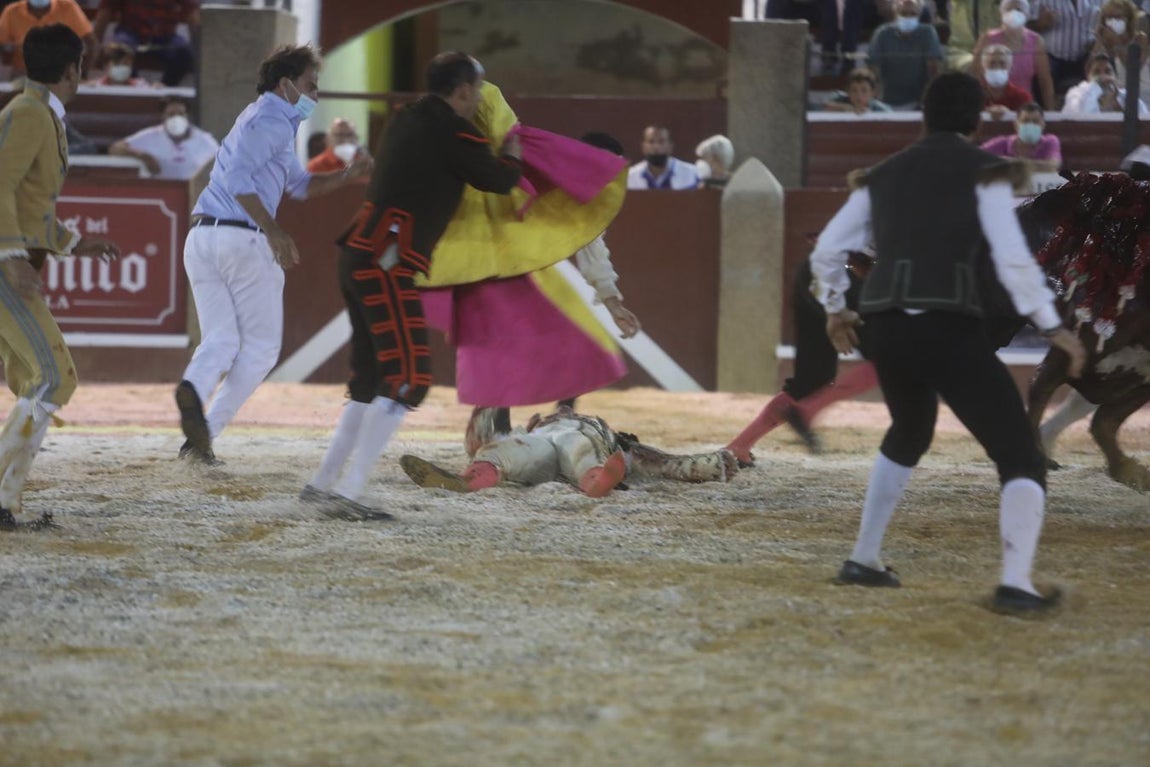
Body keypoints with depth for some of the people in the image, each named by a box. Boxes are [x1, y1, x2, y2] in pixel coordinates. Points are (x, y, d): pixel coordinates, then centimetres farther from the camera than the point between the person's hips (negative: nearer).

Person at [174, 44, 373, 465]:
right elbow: (237, 177, -18)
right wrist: (273, 231, -20)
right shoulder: (272, 120, -5)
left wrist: (347, 176, 19)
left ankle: (193, 387, -28)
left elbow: (299, 184, 34)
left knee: (220, 340, 4)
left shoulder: (273, 122, 28)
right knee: (261, 345, 1)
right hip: (242, 238, -8)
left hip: (201, 238, 8)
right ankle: (207, 430, -13)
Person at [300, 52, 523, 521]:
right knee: (407, 380, -11)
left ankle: (323, 483, 23)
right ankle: (345, 495, -17)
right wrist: (513, 153, 25)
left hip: (359, 256, 10)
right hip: (386, 265, -10)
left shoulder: (408, 120, 17)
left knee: (371, 379, 18)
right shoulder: (452, 131, -8)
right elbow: (499, 180, 4)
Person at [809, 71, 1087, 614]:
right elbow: (1012, 258, -10)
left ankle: (863, 559, 33)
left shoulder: (885, 175, 17)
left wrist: (834, 308, 34)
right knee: (1021, 457, -2)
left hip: (883, 325, 6)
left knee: (910, 433, 35)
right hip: (948, 327, -6)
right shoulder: (983, 172, 1)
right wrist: (1052, 327, -5)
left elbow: (827, 251, 17)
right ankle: (1015, 581, -23)